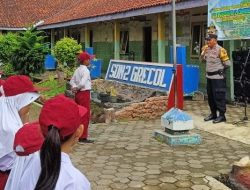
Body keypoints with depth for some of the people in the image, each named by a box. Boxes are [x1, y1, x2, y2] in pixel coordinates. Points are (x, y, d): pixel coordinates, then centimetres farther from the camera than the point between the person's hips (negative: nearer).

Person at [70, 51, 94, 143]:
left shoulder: (77, 70, 11)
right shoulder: (86, 71, -16)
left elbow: (72, 81, 11)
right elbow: (82, 83, -25)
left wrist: (74, 87, -5)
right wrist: (76, 88, -8)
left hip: (78, 94, 9)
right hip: (84, 93, -9)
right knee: (85, 116, -2)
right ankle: (83, 137, 0)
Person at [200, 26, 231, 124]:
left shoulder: (220, 50, -17)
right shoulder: (207, 49, 7)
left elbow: (227, 63, -14)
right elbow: (202, 60, 18)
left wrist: (220, 69, 1)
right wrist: (203, 53, -1)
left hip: (218, 77, -8)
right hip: (209, 76, 8)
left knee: (219, 97, -3)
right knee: (210, 96, 15)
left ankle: (222, 115, 6)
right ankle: (213, 114, 27)